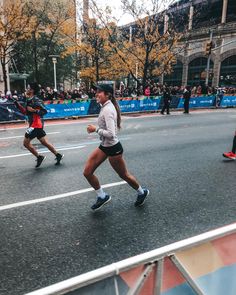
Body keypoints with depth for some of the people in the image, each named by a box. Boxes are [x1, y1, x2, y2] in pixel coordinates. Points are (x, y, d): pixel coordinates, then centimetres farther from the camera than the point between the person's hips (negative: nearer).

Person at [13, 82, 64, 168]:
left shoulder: (35, 100, -15)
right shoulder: (29, 100, 13)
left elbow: (44, 111, -19)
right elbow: (26, 112, 20)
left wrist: (33, 110, -27)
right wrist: (18, 105, 13)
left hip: (36, 125, -9)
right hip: (34, 124, 9)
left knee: (26, 142, -2)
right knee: (45, 142, 12)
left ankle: (39, 157, 5)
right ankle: (58, 155, 17)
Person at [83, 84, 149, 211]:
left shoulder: (107, 110, -24)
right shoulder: (106, 106, 5)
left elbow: (111, 133, -31)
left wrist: (96, 129, -21)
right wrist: (96, 129, 7)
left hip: (113, 147, -9)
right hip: (104, 146, 9)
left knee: (124, 175, 12)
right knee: (87, 172, 5)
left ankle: (142, 192, 39)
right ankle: (102, 196, 25)